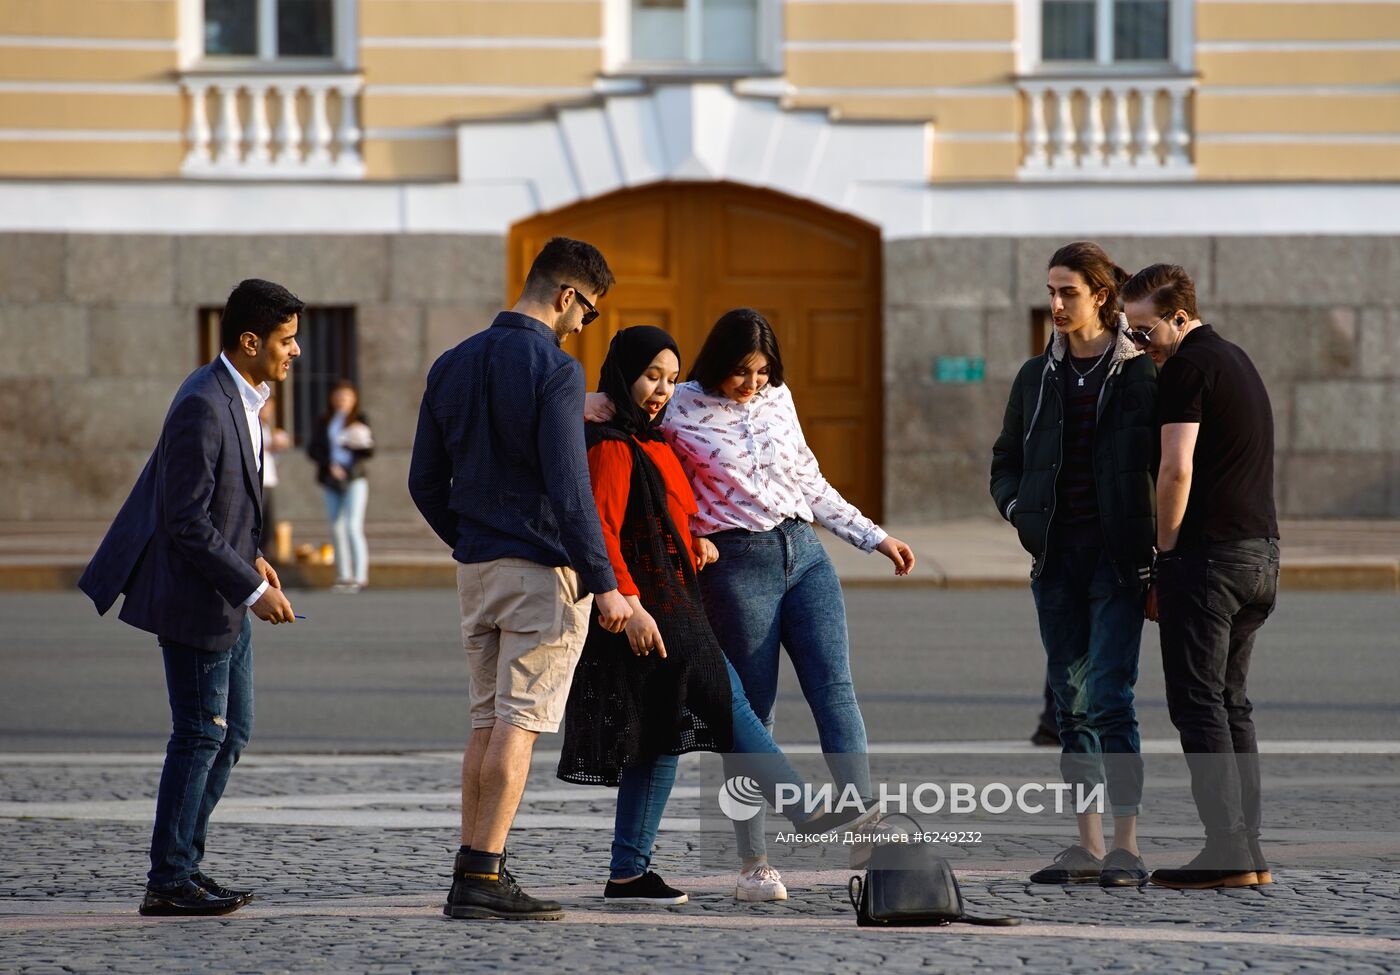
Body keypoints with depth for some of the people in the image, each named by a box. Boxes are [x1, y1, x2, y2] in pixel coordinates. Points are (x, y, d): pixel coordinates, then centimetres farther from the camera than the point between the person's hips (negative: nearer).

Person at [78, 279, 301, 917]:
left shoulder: (234, 396, 8)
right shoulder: (202, 408, -23)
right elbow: (187, 523, -24)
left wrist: (250, 556, 12)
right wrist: (253, 588, -22)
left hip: (224, 599, 10)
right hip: (193, 599, -10)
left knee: (231, 732, 13)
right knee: (200, 738, -3)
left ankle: (183, 864, 21)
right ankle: (169, 882, 5)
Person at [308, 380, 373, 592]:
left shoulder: (360, 420, 3)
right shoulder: (324, 422, 10)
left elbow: (369, 452, 0)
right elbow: (313, 449, 4)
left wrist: (363, 444, -22)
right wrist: (329, 465, -10)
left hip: (354, 480, -4)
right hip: (331, 481, 4)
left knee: (353, 526, -14)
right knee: (337, 529, 5)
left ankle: (360, 576, -16)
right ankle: (343, 576, 11)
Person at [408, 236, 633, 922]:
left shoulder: (450, 367, 9)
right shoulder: (555, 371, -13)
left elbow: (425, 483, 12)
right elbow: (568, 487, -19)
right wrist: (603, 583, -17)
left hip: (476, 570, 7)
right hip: (545, 570, -7)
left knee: (486, 722, 12)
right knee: (519, 723, -5)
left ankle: (471, 873, 11)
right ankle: (484, 876, -10)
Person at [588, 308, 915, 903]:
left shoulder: (777, 400, 12)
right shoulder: (682, 410, -2)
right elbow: (598, 409, 2)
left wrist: (875, 538, 21)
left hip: (803, 553, 4)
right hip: (737, 565, -4)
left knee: (834, 688, -8)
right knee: (750, 712, -1)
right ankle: (753, 864, 6)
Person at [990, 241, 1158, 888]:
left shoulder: (1142, 375, -2)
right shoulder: (1037, 378, 12)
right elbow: (1005, 463, 21)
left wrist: (1158, 550, -9)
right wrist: (1017, 508, 1)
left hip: (1118, 560, -5)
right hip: (1056, 558, 5)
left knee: (1107, 697, -12)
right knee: (1071, 702, 6)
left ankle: (1126, 846, -9)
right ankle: (1087, 845, 11)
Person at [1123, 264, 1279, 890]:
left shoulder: (1189, 368, -10)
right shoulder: (1236, 360, 20)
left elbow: (1177, 470, -17)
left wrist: (1163, 557, -7)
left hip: (1208, 552, -9)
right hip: (1260, 550, 9)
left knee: (1199, 703, -6)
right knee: (1230, 700, 12)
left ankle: (1227, 854, -10)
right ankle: (1249, 852, 9)